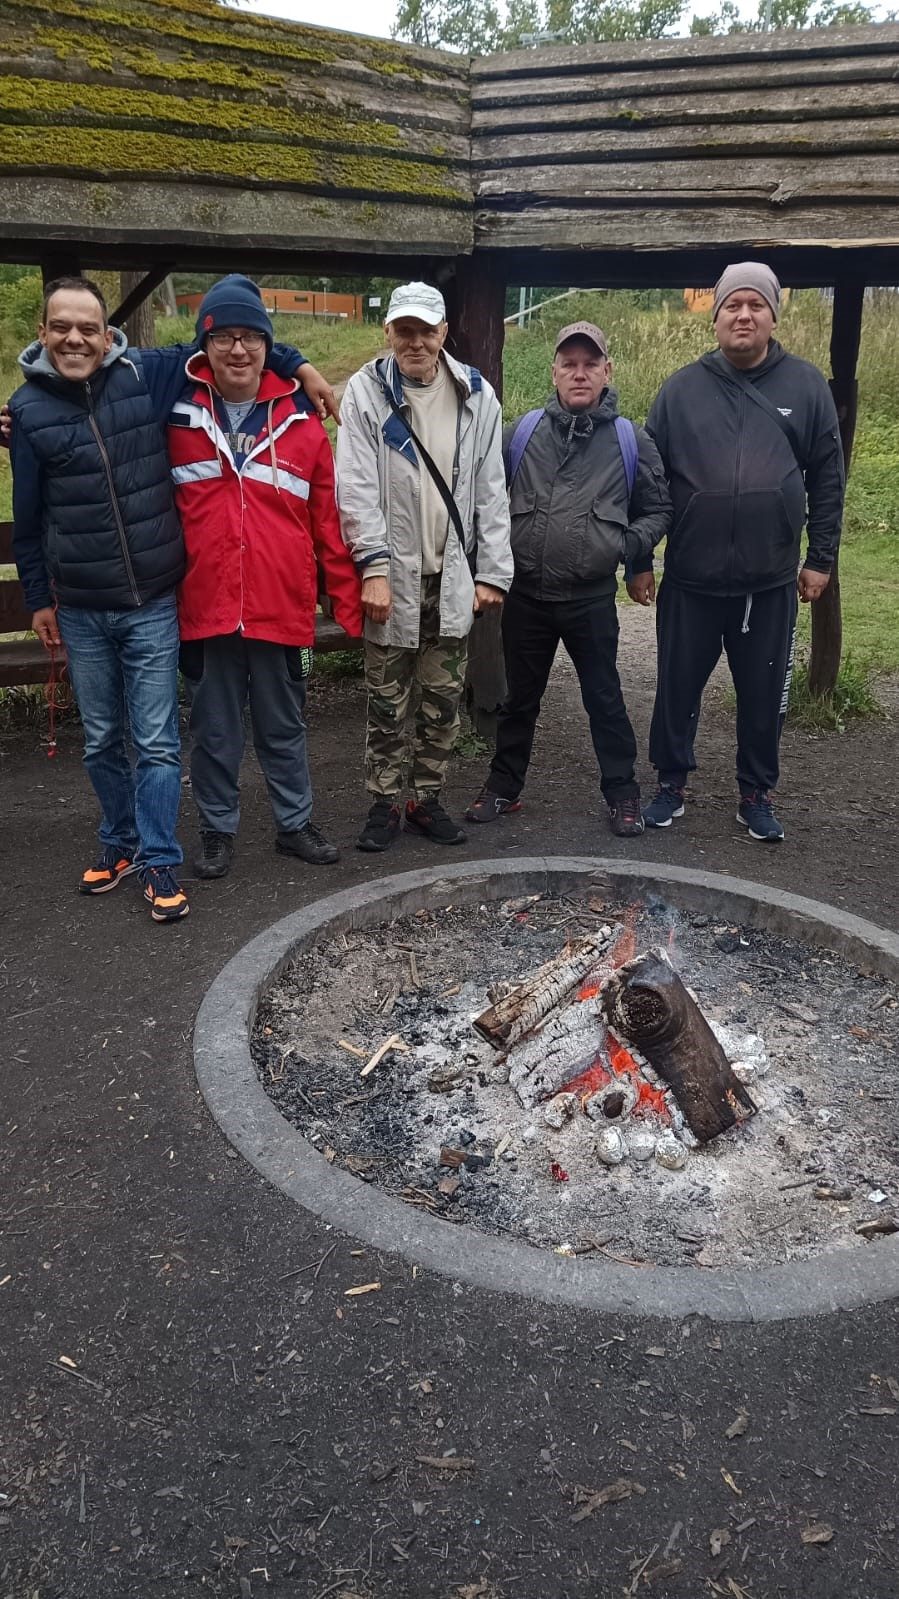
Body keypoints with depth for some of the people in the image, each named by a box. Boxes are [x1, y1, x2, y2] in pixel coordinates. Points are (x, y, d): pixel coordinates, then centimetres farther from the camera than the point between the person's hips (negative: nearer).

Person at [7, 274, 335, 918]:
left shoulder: (146, 374, -4)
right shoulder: (28, 409, 0)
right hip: (81, 612, 2)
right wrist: (39, 598, 12)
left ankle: (159, 862, 10)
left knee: (156, 743, 0)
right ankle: (121, 842, 33)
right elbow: (29, 517, 8)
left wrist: (298, 364, 2)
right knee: (101, 742, 14)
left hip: (153, 605, -2)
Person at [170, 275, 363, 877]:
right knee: (215, 729, 11)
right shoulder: (175, 415, 0)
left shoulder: (299, 421, 2)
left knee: (284, 726, 15)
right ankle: (218, 830, 27)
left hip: (284, 606, 1)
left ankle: (295, 822, 30)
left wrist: (350, 600, 1)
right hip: (206, 606, 0)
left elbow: (329, 520, 2)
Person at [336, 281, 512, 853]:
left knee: (444, 699, 9)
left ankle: (428, 798, 23)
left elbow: (491, 490, 5)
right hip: (392, 574, -2)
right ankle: (385, 804, 17)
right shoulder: (366, 391, -3)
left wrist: (492, 571, 0)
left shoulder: (476, 395, 5)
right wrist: (375, 566, -16)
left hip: (453, 575, 3)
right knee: (388, 701, 5)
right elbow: (357, 488, -8)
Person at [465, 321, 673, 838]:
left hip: (592, 599, -1)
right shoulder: (524, 431, 3)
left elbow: (659, 510, 10)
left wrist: (624, 545, -5)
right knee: (520, 697, 13)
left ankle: (623, 794, 20)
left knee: (604, 698, 8)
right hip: (527, 595, 2)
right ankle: (504, 787, 27)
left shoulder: (630, 440, 1)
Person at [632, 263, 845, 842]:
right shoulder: (682, 388, 2)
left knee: (765, 694, 10)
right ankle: (672, 784, 27)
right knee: (678, 688, 10)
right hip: (690, 579, 0)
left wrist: (822, 557, 1)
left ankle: (758, 794, 26)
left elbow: (827, 478, 5)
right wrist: (638, 560, 1)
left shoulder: (806, 385, 2)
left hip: (771, 582, 0)